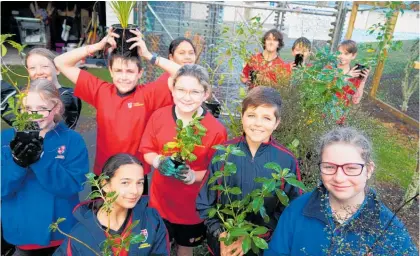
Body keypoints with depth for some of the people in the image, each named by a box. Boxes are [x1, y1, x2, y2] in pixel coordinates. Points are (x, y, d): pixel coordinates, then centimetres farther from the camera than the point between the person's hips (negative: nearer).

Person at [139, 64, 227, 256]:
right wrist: (158, 161, -21)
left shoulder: (216, 130, -19)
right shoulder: (158, 116, -11)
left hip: (193, 204, -2)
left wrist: (193, 176, -27)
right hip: (161, 199, 2)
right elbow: (147, 152, 0)